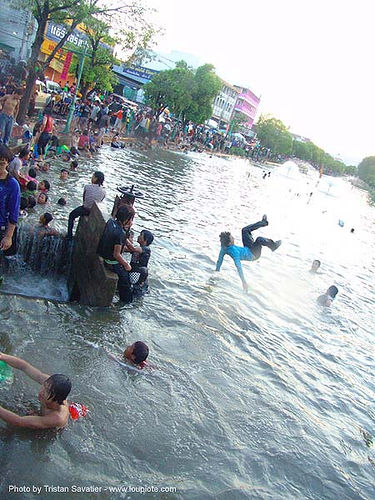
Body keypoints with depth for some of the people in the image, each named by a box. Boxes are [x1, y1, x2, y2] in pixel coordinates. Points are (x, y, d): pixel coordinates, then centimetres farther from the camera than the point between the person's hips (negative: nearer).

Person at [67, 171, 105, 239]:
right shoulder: (103, 191, -12)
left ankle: (69, 235, 22)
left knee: (71, 216, 23)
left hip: (85, 210, -4)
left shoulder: (87, 187, -19)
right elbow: (100, 202, 1)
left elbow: (84, 198, -5)